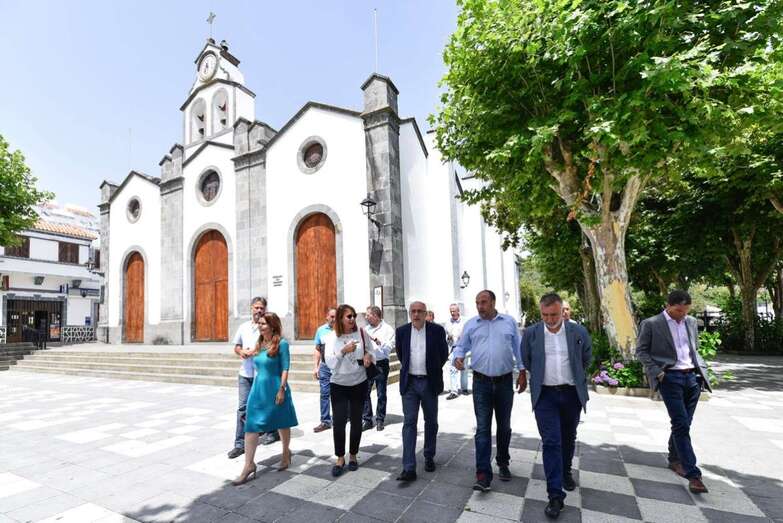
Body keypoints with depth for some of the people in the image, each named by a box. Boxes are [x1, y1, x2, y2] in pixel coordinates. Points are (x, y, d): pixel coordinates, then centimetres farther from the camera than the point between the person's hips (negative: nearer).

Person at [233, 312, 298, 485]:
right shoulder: (259, 344, 7)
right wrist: (256, 387, 17)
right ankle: (249, 465, 8)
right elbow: (257, 368, 15)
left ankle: (286, 453, 36)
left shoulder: (281, 343, -13)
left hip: (275, 389, -6)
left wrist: (282, 389, -18)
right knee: (251, 426, 0)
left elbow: (285, 368, -14)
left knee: (282, 424, 13)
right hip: (257, 388, 6)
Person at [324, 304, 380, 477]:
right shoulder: (332, 337, -9)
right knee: (338, 422, -4)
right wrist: (343, 351, -28)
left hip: (359, 384, 2)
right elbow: (329, 363, -14)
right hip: (338, 385, -1)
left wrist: (368, 355, -16)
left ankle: (353, 456, 30)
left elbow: (371, 350, 6)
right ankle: (340, 458, 15)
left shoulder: (361, 333, -6)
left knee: (356, 421, 12)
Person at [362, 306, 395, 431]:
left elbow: (388, 349, -12)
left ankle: (380, 420, 20)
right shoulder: (366, 328, 9)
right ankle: (366, 420, 13)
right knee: (365, 392, 2)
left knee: (381, 394, 7)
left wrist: (376, 340, -20)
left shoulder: (388, 329, -4)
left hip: (381, 364, -3)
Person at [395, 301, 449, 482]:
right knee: (409, 423, -3)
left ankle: (429, 458, 32)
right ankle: (409, 468, 0)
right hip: (409, 382, 0)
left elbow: (444, 354, 6)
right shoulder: (402, 331, -1)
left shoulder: (437, 330, -6)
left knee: (431, 422, 13)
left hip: (430, 383, 0)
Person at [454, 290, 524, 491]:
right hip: (482, 382, -1)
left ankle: (503, 464, 35)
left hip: (505, 381, 1)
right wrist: (458, 357, -16)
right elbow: (461, 346, 5)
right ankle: (483, 474, 2)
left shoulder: (509, 322, 3)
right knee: (482, 428, -2)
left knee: (504, 426, 15)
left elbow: (518, 348, 6)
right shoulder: (471, 324, 2)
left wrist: (522, 372, 2)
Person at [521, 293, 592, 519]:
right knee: (551, 442, -4)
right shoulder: (530, 333, -7)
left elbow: (586, 358, 12)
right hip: (545, 395, -2)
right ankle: (555, 495, 3)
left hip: (572, 393, 2)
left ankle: (566, 472, 44)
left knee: (568, 438, 19)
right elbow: (526, 361, 8)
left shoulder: (578, 331, -6)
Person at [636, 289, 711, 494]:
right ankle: (692, 474, -3)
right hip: (670, 378, -5)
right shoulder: (651, 324, -6)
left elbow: (695, 350, 22)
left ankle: (674, 459, 32)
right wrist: (656, 371, -12)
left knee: (683, 424, 13)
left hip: (693, 377, 5)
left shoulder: (691, 322, 12)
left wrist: (702, 370, 9)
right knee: (681, 424, -7)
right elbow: (641, 351, -3)